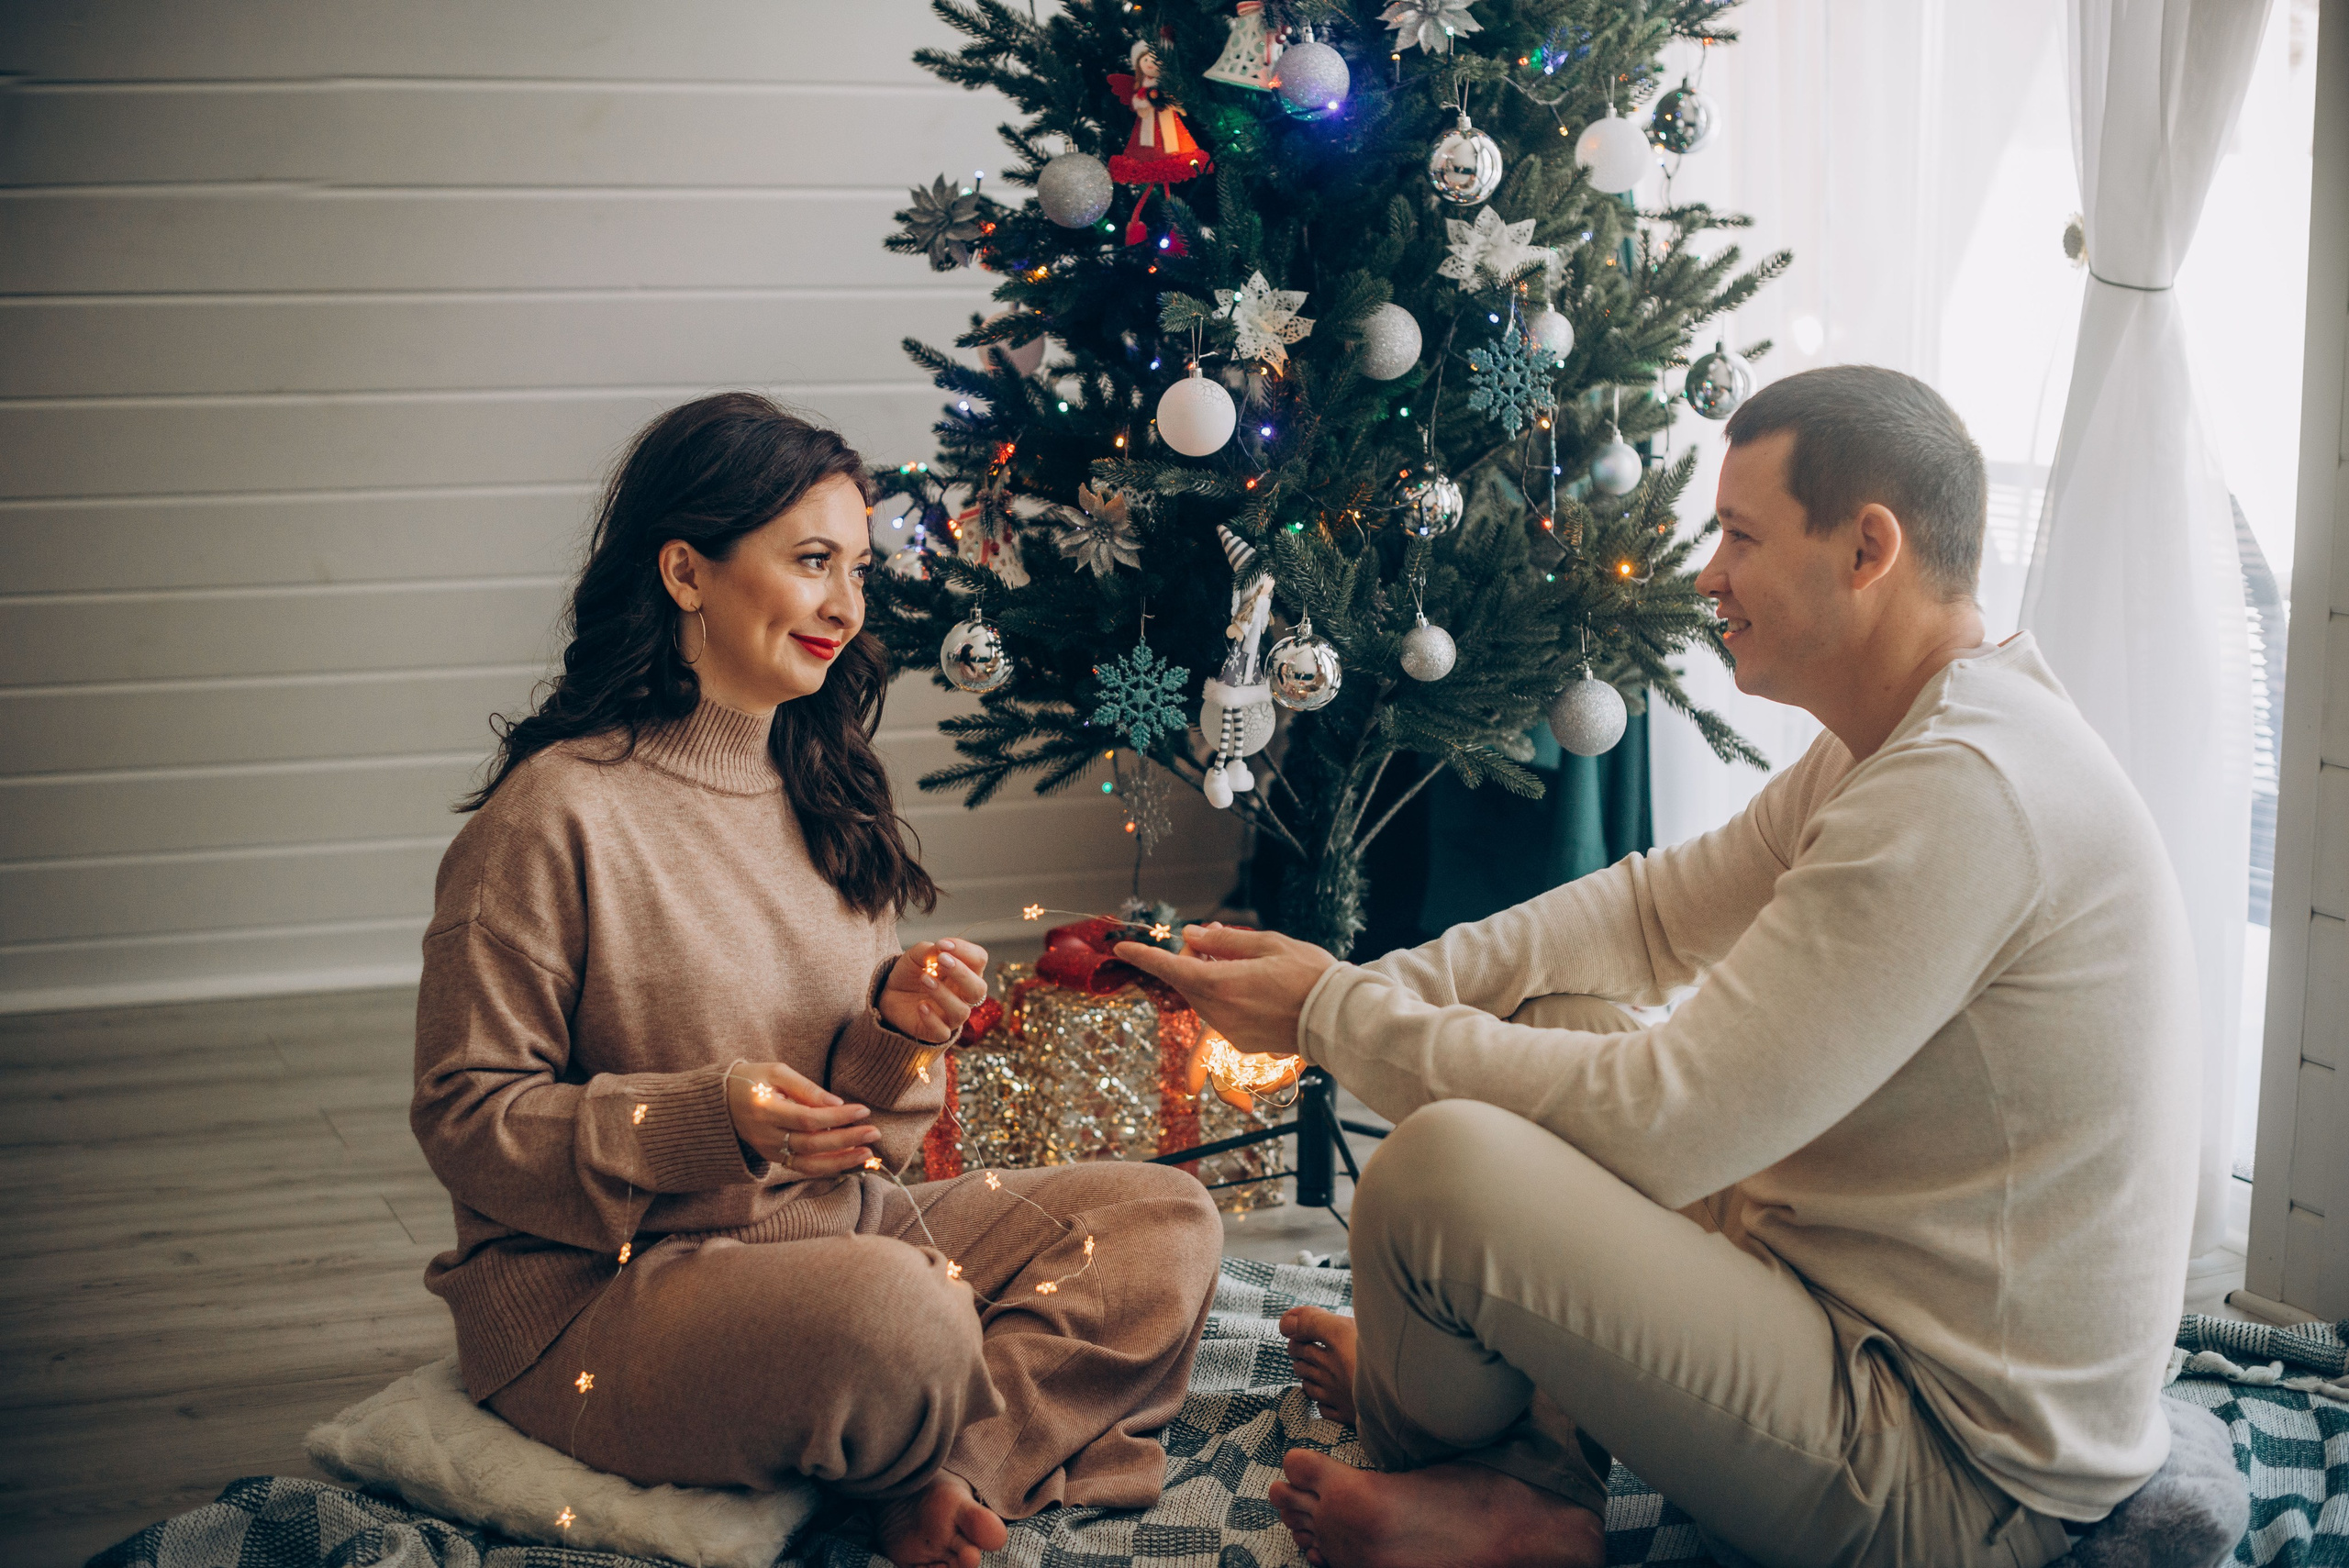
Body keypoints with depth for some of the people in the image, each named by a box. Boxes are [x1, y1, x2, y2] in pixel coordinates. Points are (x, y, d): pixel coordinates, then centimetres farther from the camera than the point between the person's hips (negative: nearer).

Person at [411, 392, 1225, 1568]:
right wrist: (713, 1118, -25)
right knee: (903, 1313, -36)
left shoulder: (822, 792, 10)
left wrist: (898, 1027, -10)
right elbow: (466, 1117, -12)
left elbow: (858, 1119, 14)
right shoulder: (555, 813, -14)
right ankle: (924, 1466, -2)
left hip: (837, 1227, 8)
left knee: (1166, 1224, -7)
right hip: (603, 1286, -8)